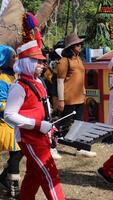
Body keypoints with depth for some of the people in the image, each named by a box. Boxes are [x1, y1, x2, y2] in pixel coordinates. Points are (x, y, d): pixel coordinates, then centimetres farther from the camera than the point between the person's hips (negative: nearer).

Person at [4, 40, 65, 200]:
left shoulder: (37, 82, 10)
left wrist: (49, 129, 15)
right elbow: (9, 115, -20)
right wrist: (37, 125, -23)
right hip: (29, 139, -9)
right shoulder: (19, 87, -18)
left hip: (40, 136, 9)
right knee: (50, 176, -6)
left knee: (34, 175, 18)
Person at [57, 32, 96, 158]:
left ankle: (80, 149, 23)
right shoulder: (64, 61, -13)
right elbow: (60, 81, -15)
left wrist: (83, 93, 17)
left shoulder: (78, 59, 11)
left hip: (79, 98, 8)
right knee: (65, 124, 1)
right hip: (68, 100, -8)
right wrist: (61, 100, -16)